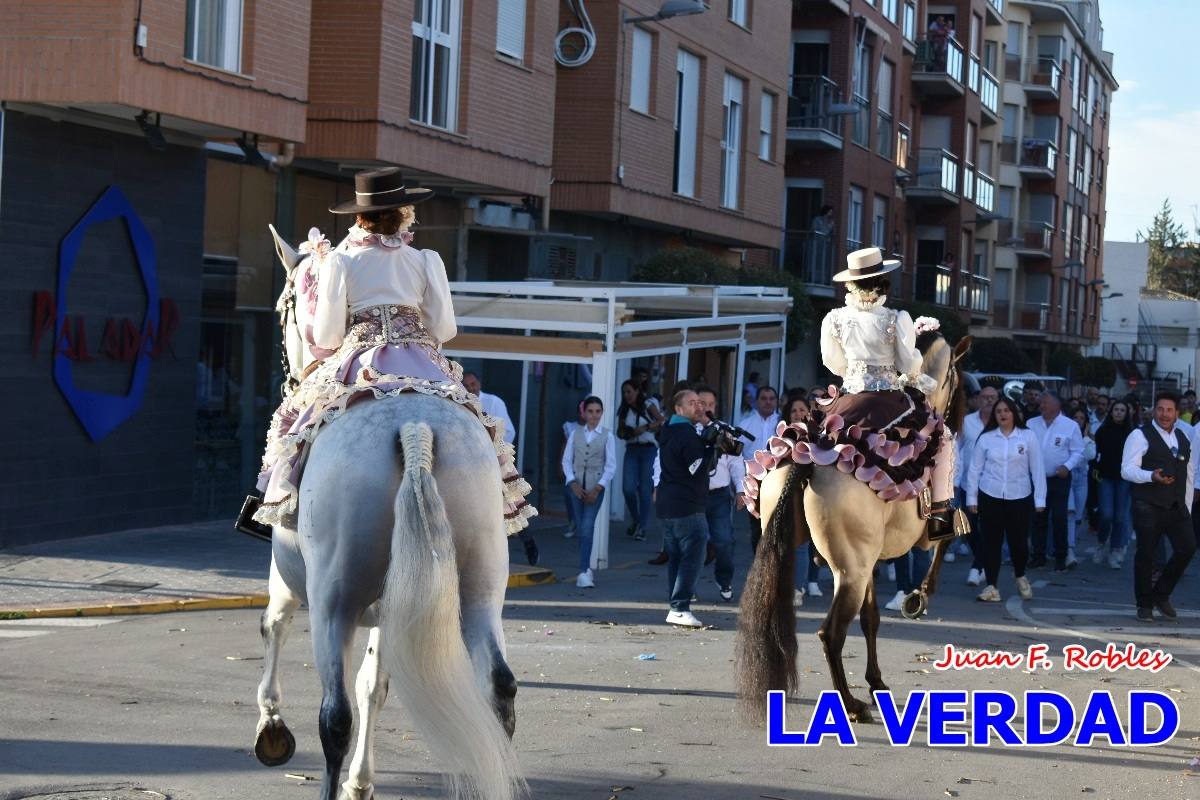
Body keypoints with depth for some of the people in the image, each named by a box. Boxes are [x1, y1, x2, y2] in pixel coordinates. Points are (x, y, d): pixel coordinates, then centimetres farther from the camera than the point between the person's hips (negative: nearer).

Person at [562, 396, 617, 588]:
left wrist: (598, 488, -9)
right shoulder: (576, 433, 7)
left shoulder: (607, 436, 2)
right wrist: (574, 483, -6)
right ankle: (587, 568, 16)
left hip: (596, 486, -3)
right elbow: (566, 460, 6)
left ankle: (583, 572, -18)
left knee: (587, 527, -14)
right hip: (577, 484, 3)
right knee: (580, 528, 5)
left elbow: (611, 466, 0)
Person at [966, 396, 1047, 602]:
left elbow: (1037, 469, 0)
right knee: (991, 542, 1)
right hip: (990, 497, 1)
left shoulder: (1028, 437, -1)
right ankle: (991, 586, 10)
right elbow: (974, 469, 6)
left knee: (1019, 541, 2)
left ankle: (1020, 576, 31)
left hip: (1020, 498, -1)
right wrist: (971, 498, 4)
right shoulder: (986, 438, 3)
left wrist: (1040, 499, -2)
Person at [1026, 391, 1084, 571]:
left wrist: (1067, 466, -16)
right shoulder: (1031, 424, 5)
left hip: (1059, 479, -3)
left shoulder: (1070, 426, -4)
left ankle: (1061, 558, 6)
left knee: (1059, 518, -3)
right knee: (1038, 518, 8)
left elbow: (1078, 452, -2)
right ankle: (1038, 556, 16)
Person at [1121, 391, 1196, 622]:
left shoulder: (1183, 439, 16)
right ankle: (1145, 605, 14)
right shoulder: (1140, 436, -4)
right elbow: (1127, 470, -12)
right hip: (1149, 507, -5)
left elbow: (1189, 475, 20)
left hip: (1177, 507, 5)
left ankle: (1161, 595, 13)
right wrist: (1152, 476, -30)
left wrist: (1186, 506, 14)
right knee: (1146, 555, -2)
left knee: (1187, 547, -7)